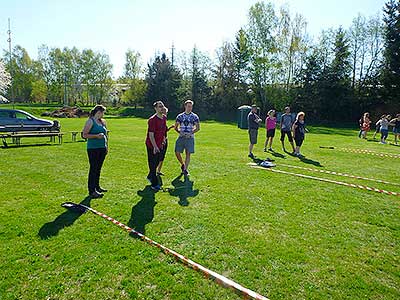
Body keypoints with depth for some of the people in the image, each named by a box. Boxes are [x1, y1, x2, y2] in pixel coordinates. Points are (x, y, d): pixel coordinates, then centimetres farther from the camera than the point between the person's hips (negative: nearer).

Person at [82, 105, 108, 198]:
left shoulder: (103, 121, 14)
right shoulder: (90, 121, -7)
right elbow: (84, 135, -11)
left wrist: (106, 146, 19)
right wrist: (96, 136, -19)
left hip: (102, 148, 7)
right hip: (93, 148, -7)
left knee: (98, 169, 15)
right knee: (93, 169, -5)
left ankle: (97, 187, 27)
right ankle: (92, 191, 0)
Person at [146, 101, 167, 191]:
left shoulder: (164, 118, 6)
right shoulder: (152, 119, -19)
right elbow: (151, 135, -21)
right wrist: (155, 147, -26)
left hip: (160, 145, 8)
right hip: (152, 145, -8)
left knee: (157, 163, 20)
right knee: (153, 165, 0)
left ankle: (150, 177, 42)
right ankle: (154, 184, 8)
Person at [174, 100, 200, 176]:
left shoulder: (195, 116, 3)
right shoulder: (180, 116, 7)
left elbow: (198, 128, 1)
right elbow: (175, 127, 11)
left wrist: (191, 133, -11)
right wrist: (180, 132, -6)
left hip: (190, 137, -1)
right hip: (181, 137, 2)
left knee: (188, 153, -2)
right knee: (177, 152, -2)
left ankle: (185, 169, 9)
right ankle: (183, 164, 24)